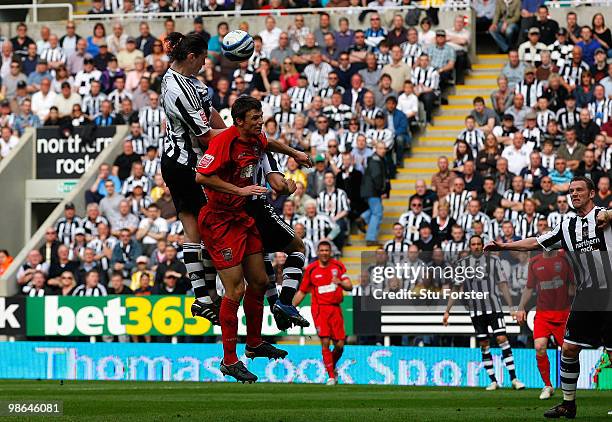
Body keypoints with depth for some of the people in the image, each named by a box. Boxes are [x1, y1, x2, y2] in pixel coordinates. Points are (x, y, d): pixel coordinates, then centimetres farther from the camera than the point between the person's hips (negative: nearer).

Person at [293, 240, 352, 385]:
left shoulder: (338, 266, 5)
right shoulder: (311, 269, 4)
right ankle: (331, 376, -8)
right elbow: (302, 292, 11)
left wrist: (340, 282, -25)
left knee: (339, 345, 0)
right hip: (319, 308, -1)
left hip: (335, 308, 1)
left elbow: (349, 287, -2)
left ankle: (333, 366, 30)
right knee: (325, 342, -14)